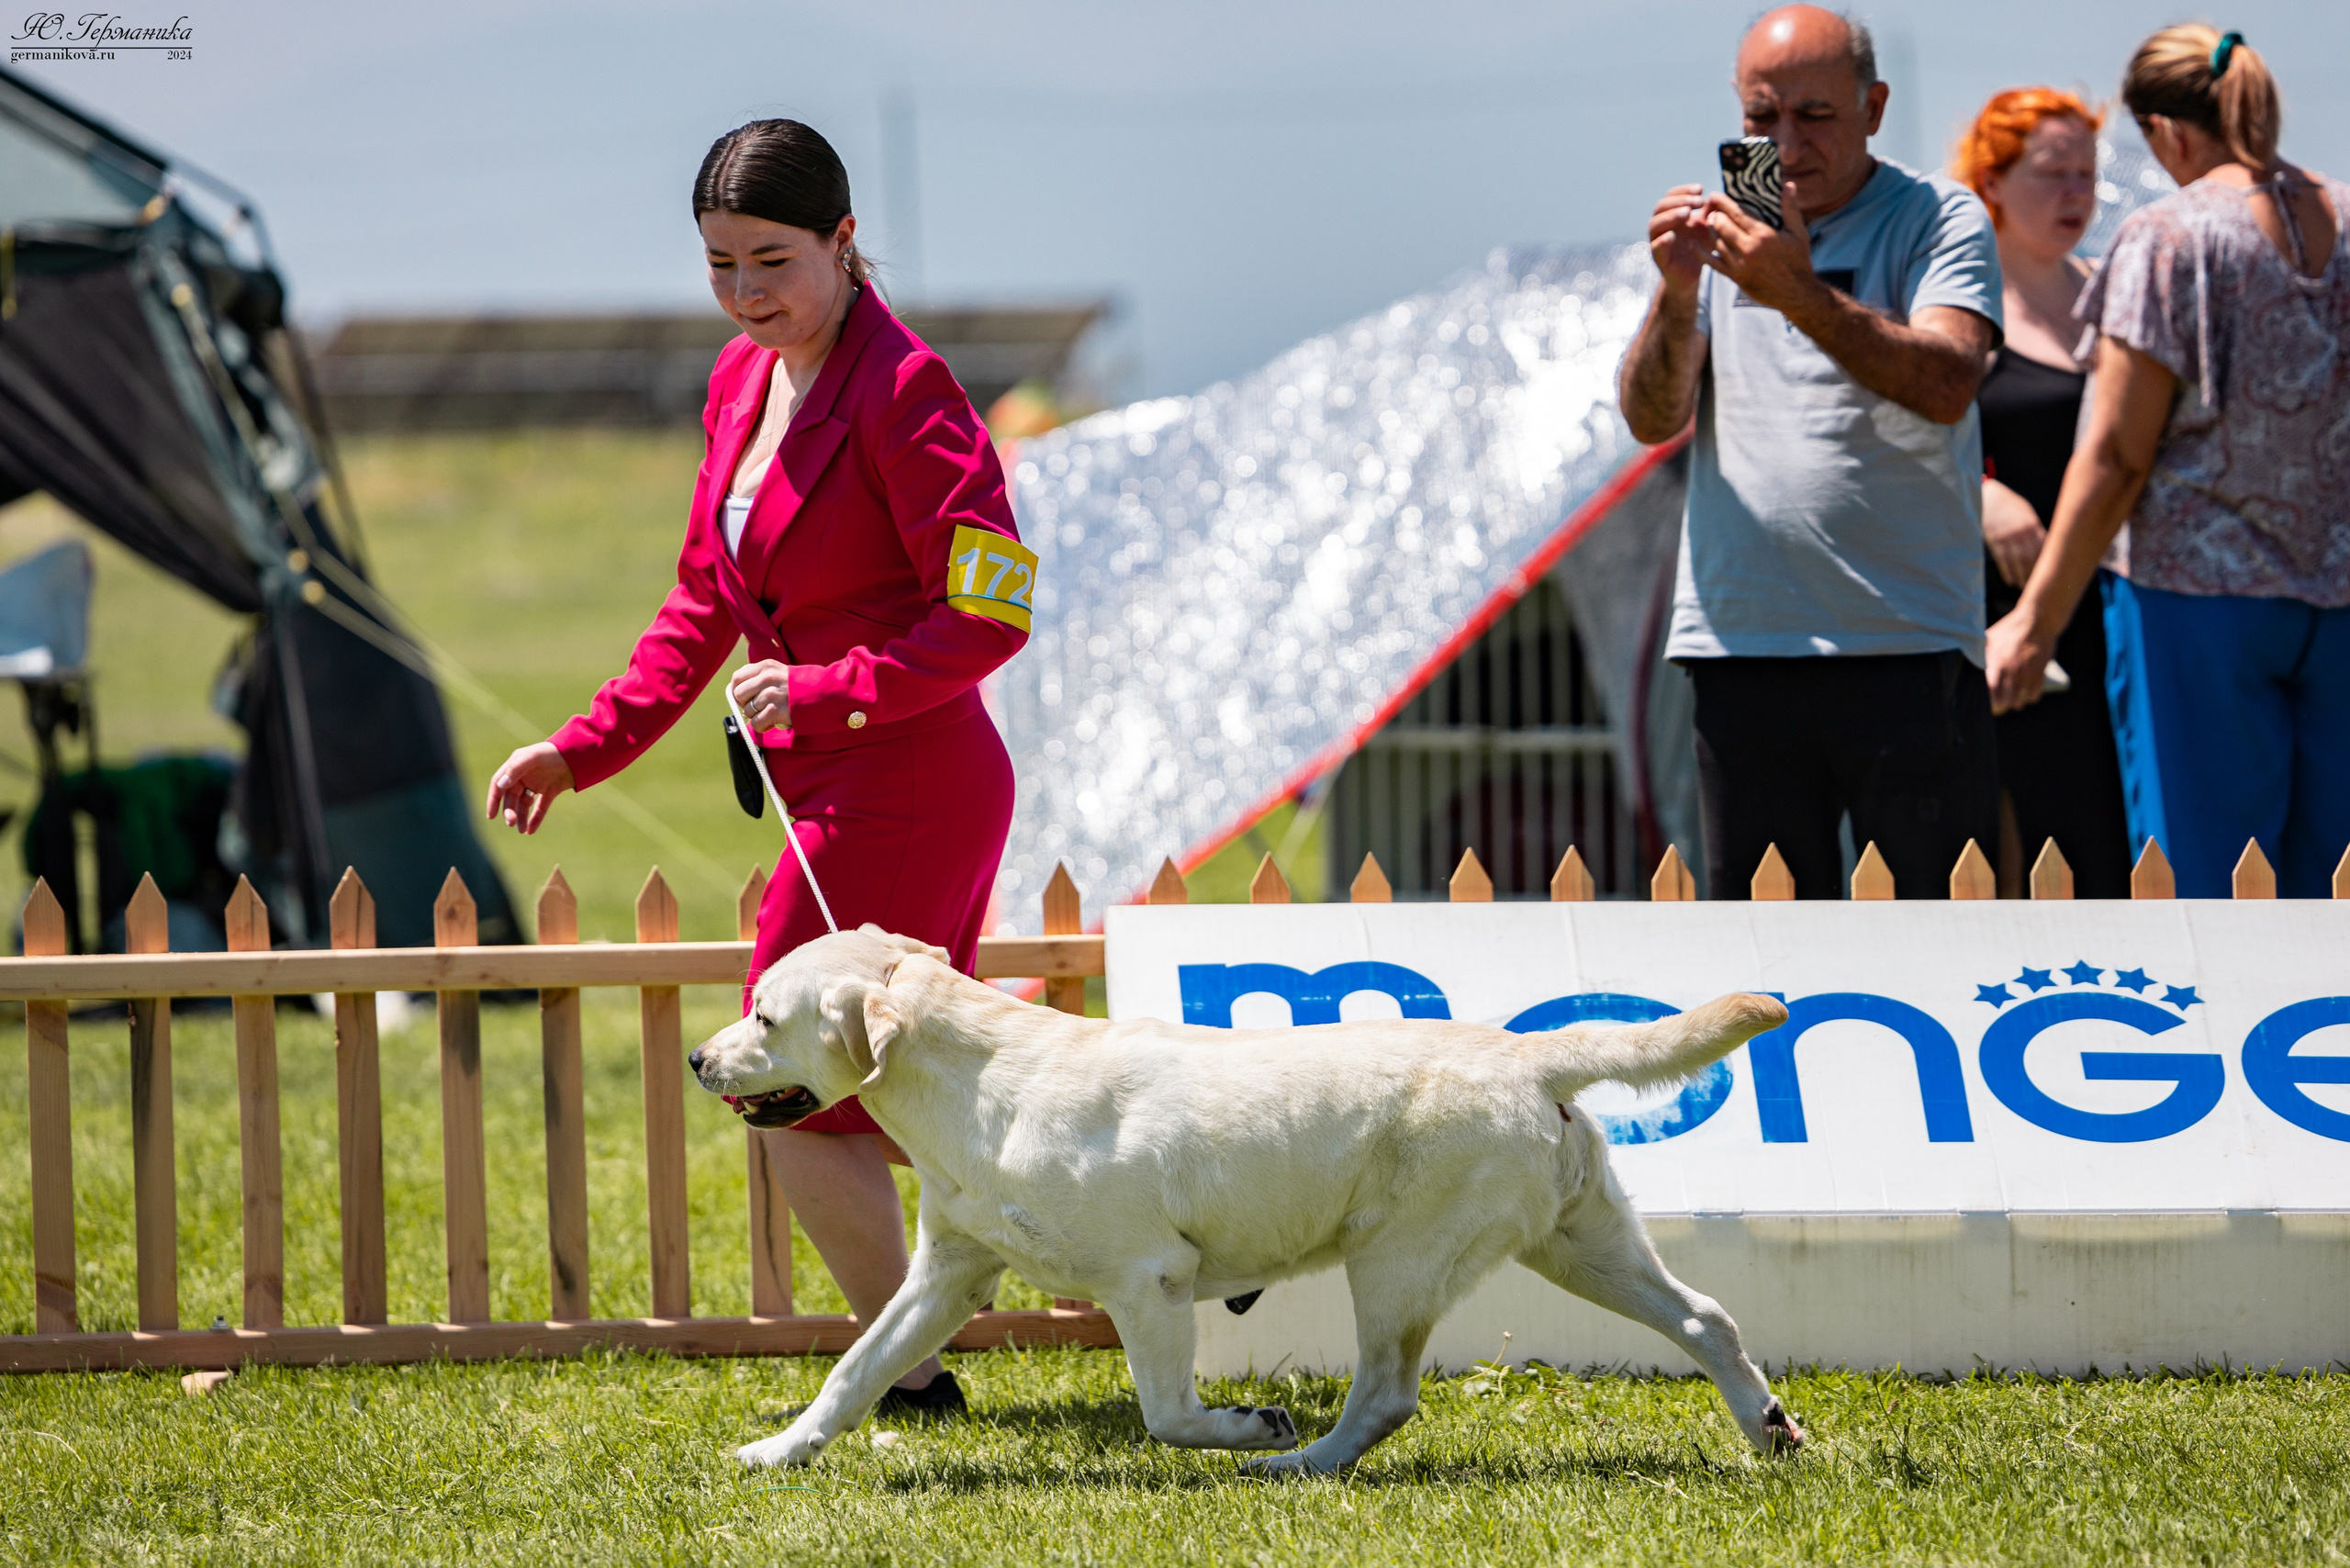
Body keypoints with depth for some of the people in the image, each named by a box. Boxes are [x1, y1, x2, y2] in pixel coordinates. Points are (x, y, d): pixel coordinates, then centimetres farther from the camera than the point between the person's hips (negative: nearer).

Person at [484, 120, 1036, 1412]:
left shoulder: (901, 389, -17)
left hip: (905, 788, -9)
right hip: (832, 791, 9)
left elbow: (991, 613, -20)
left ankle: (906, 1369, 7)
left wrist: (826, 695, -25)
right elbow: (705, 601, 19)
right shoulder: (743, 383, 10)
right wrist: (585, 746, 12)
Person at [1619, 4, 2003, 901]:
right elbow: (1652, 417, 5)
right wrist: (1676, 297, -13)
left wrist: (1802, 295, -27)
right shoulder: (1716, 230, 14)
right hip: (1741, 645, 4)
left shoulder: (1939, 220, 2)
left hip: (1908, 647, -4)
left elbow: (1946, 384, -15)